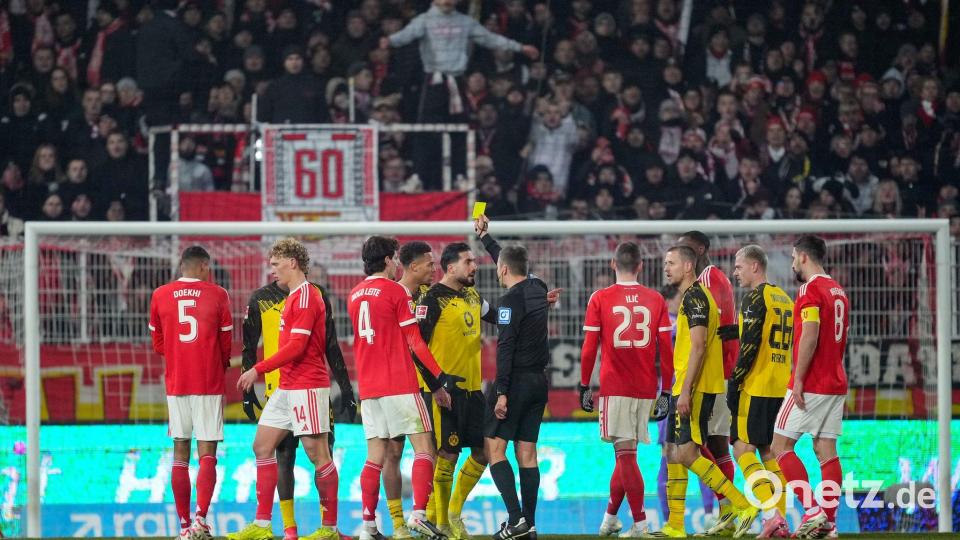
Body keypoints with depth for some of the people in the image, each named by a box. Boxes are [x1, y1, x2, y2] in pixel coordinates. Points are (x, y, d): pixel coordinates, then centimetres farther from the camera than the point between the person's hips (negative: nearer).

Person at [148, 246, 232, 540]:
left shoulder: (160, 296, 4)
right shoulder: (217, 295, -2)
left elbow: (158, 343, 13)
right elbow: (226, 344, 4)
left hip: (176, 383, 2)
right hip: (209, 384, -2)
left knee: (180, 453, 8)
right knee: (207, 453, -1)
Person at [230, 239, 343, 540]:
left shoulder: (306, 296, -13)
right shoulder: (294, 297, 17)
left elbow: (296, 346, -20)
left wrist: (258, 370, -16)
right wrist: (262, 373, 15)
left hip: (307, 386, -11)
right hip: (286, 388, 11)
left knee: (318, 454, -5)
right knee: (262, 446, 8)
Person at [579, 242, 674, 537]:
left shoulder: (600, 299, -2)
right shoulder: (656, 300, 5)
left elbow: (589, 349, -2)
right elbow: (666, 350, 3)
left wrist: (584, 387, 7)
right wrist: (666, 393, 8)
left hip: (614, 388, -3)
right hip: (646, 389, 3)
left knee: (626, 454, -4)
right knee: (626, 454, 14)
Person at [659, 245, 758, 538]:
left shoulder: (694, 297, -12)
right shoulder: (692, 297, 19)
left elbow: (698, 346, -20)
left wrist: (685, 390, -24)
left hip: (694, 389, -10)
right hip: (685, 388, 10)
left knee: (687, 453, -13)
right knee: (674, 453, 11)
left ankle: (742, 506, -13)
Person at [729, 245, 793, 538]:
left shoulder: (756, 298, -9)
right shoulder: (784, 299, 17)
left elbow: (750, 345, -16)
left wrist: (734, 382, -13)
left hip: (756, 387, -8)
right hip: (782, 389, 8)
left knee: (743, 449, -5)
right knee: (769, 452, 12)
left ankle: (771, 513, -18)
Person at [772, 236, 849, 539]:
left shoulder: (811, 290, -12)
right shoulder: (838, 291, 16)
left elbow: (810, 336, -21)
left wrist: (798, 380, -20)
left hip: (811, 385, -8)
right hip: (836, 384, 8)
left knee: (781, 445, -3)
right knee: (826, 450, 7)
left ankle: (812, 510, -12)